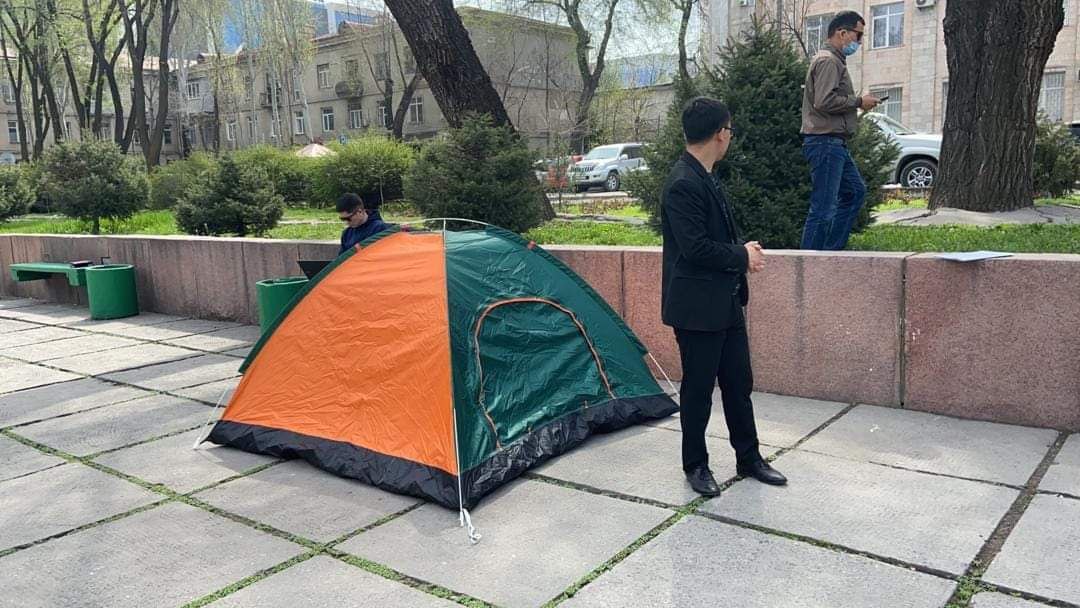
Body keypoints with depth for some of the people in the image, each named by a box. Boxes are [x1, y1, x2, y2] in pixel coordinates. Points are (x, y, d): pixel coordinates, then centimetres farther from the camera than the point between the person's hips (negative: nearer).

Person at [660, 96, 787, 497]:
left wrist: (744, 249, 1)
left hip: (726, 302, 9)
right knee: (698, 389, 5)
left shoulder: (704, 178, 12)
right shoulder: (683, 184, -19)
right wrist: (743, 257, -10)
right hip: (697, 306, -9)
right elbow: (695, 248, -24)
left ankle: (749, 459, 29)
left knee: (739, 383, 16)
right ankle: (695, 466, 21)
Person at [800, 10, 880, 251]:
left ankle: (832, 250, 21)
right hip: (826, 142, -11)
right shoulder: (828, 60, -12)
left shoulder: (835, 60, 21)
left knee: (856, 191, 18)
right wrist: (859, 101, -13)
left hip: (835, 143, 11)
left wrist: (857, 104, 11)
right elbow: (824, 102, -24)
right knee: (823, 207, -9)